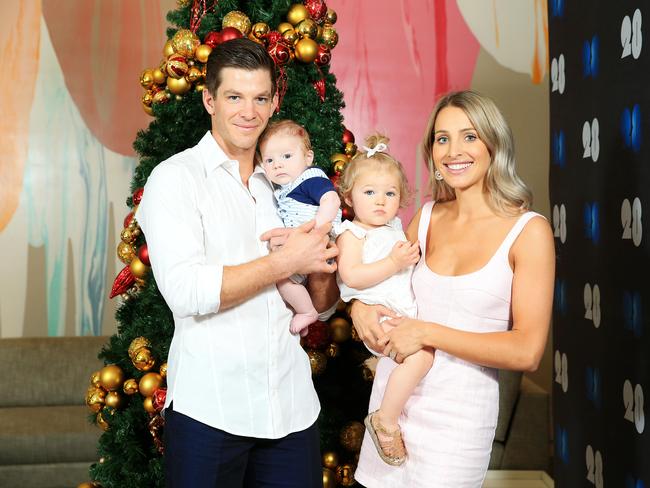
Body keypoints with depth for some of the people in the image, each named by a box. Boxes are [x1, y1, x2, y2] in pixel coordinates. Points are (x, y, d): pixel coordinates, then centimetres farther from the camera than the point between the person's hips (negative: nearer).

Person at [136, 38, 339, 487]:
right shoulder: (176, 178, -5)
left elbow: (321, 304, 15)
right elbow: (185, 292, -19)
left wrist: (321, 267, -7)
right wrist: (285, 262, -12)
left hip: (293, 407, 5)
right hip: (209, 410, -5)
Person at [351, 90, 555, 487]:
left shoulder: (528, 230, -10)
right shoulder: (428, 217, 3)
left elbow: (527, 352, -15)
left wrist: (427, 333, -18)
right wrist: (361, 306, -4)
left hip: (459, 413, -4)